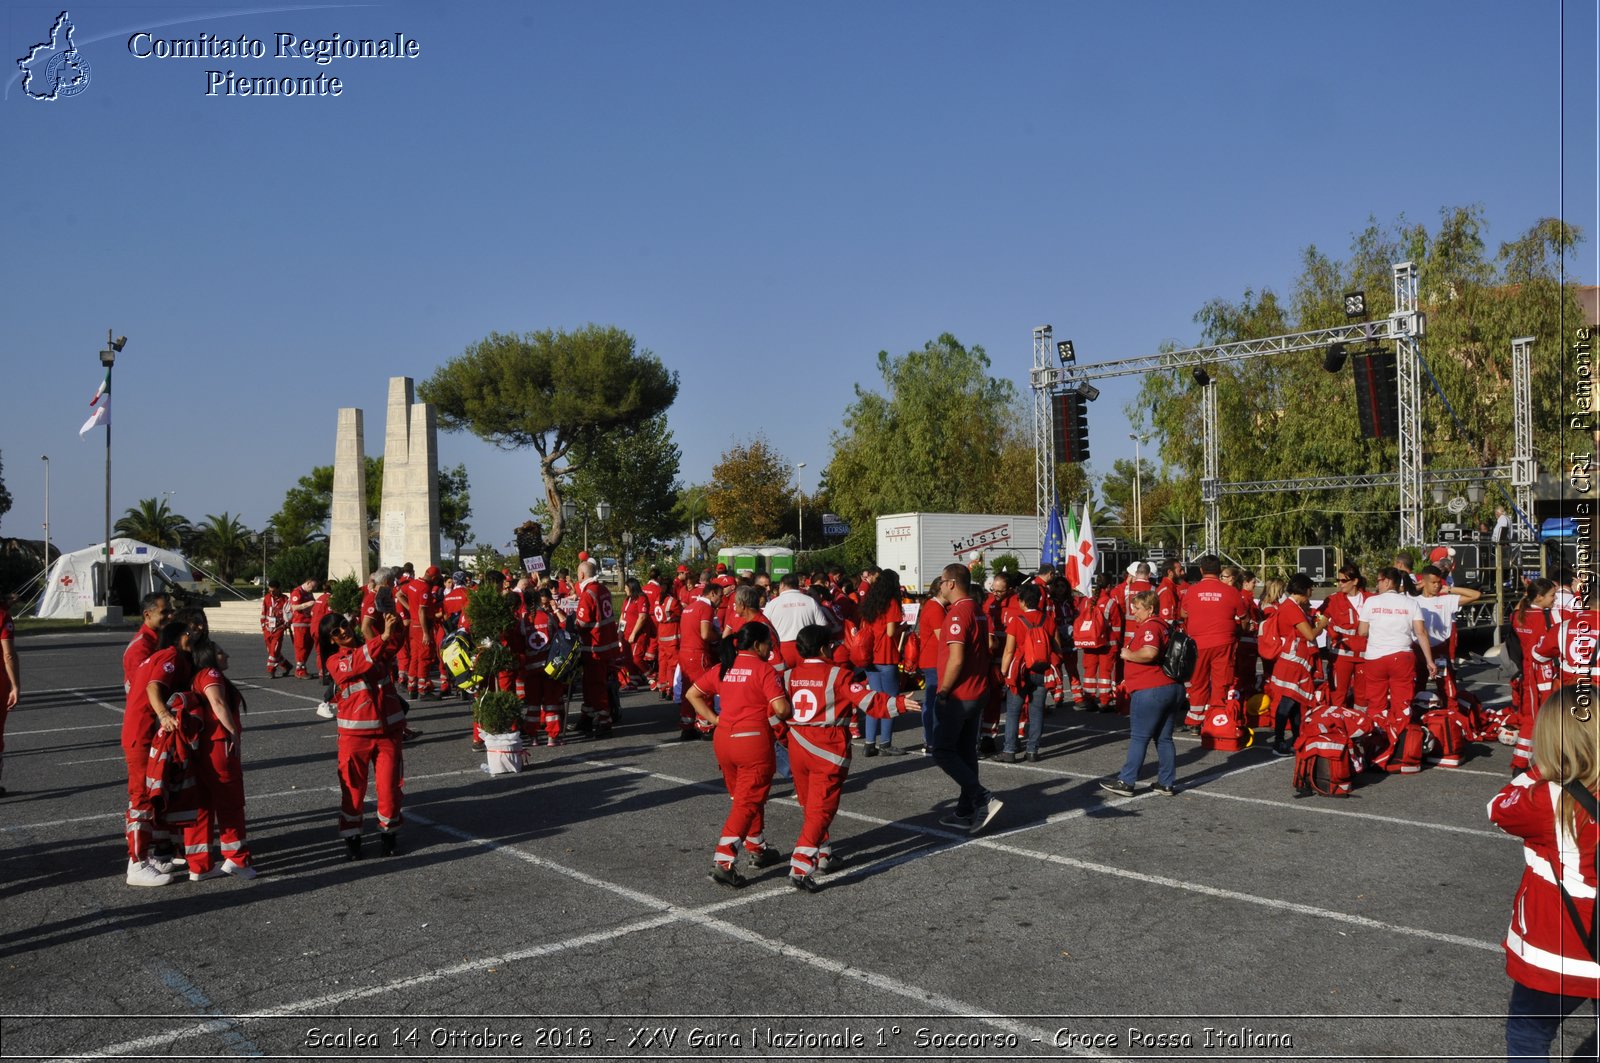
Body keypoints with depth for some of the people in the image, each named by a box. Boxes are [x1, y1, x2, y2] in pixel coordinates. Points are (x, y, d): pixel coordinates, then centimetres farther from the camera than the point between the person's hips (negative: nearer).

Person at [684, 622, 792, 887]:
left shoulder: (722, 668, 9)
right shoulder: (764, 670, -11)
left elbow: (692, 694, 13)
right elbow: (781, 709, -19)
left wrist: (714, 720, 10)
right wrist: (780, 715, 3)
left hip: (723, 740, 7)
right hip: (754, 741, -7)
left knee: (745, 797, 22)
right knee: (747, 803, -1)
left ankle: (758, 849, 36)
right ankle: (723, 861, -9)